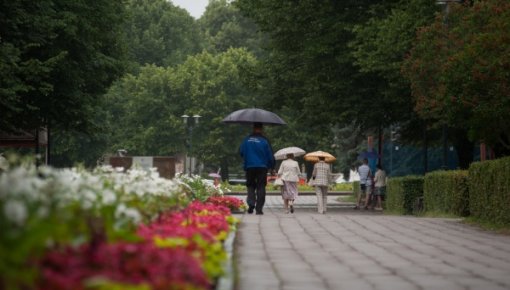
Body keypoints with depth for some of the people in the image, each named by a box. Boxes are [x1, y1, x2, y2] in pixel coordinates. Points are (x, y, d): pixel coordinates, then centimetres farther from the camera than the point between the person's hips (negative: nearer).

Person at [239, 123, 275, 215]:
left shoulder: (247, 140, 1)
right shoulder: (264, 140, -4)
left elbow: (241, 152, 8)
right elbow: (270, 156, -1)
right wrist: (272, 168, 10)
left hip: (249, 167, 1)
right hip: (262, 167, -1)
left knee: (250, 185, 12)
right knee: (261, 187, 3)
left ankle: (251, 203, -11)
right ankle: (259, 208, -1)